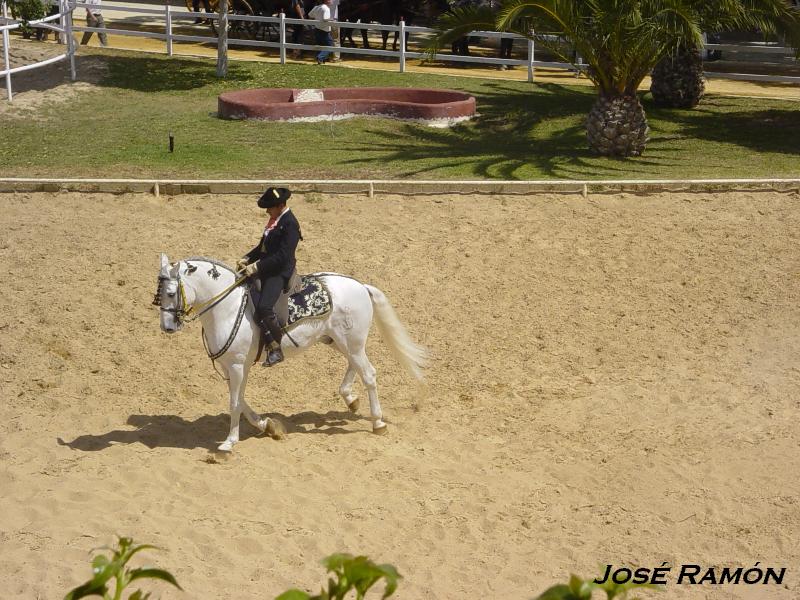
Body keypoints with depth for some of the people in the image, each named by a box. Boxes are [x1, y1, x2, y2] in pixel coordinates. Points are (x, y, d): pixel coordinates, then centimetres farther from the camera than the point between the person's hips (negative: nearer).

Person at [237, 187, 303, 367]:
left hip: (280, 273, -11)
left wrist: (257, 267, -22)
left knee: (264, 307, -27)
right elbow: (263, 246, 21)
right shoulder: (275, 220, 13)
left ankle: (276, 349, -15)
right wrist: (247, 259, 6)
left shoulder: (289, 224, -16)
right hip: (267, 270, 11)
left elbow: (282, 256, -22)